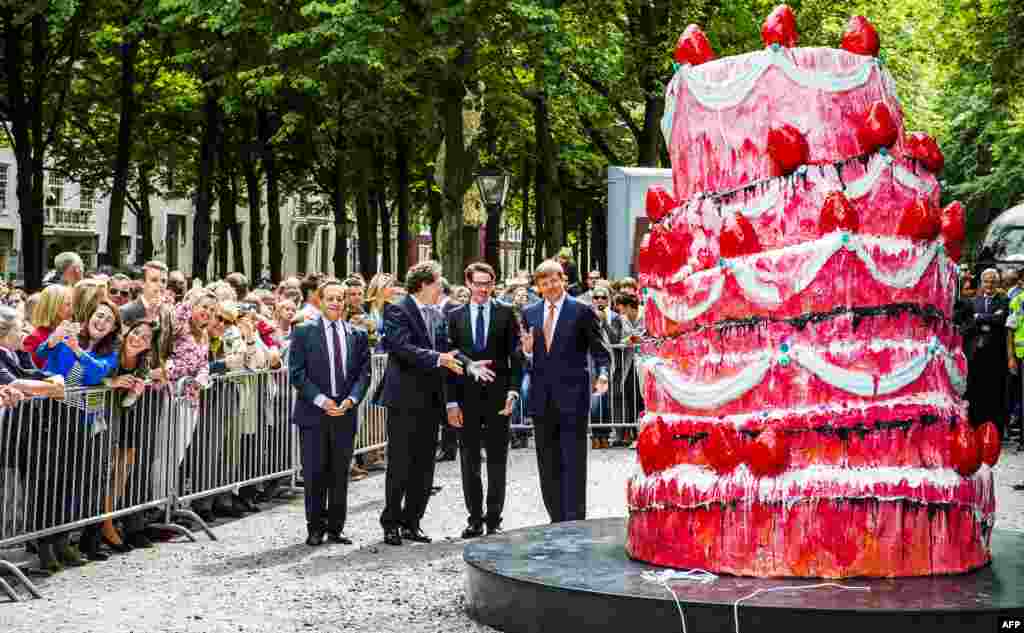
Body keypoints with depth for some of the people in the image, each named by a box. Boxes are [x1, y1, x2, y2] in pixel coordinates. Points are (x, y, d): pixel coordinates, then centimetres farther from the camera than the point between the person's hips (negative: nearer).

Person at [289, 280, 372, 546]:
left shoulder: (357, 335, 9)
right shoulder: (304, 332, 0)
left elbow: (364, 372, 7)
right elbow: (297, 372, -5)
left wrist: (351, 399, -9)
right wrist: (321, 400, -13)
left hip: (345, 412, 3)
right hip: (313, 413, -3)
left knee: (340, 474, 6)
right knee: (315, 474, 0)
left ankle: (335, 528, 14)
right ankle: (315, 528, 9)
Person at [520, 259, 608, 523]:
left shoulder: (581, 311, -2)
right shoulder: (530, 313, 11)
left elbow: (599, 350, -1)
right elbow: (524, 358, 15)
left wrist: (602, 373, -19)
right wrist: (526, 350, -8)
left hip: (572, 397, -5)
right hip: (542, 399, 5)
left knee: (573, 464, -4)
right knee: (548, 466, 10)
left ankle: (574, 521, -1)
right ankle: (557, 519, 19)